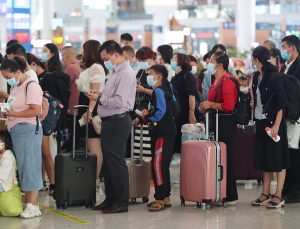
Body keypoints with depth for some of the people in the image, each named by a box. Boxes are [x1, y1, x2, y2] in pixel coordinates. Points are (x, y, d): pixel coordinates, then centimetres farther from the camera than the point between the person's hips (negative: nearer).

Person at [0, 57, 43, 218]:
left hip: (27, 130, -9)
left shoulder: (31, 86, -9)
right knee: (21, 168, 8)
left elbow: (36, 110, -16)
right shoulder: (15, 88, 18)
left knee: (29, 166, -9)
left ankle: (33, 206, -8)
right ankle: (27, 201, 12)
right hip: (15, 131, 9)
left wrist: (14, 114, -15)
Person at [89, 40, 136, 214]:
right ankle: (110, 199, 25)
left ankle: (121, 202, 2)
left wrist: (100, 98, -14)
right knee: (108, 160, 15)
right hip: (110, 120, 10)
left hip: (118, 121, -10)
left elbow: (120, 101, -23)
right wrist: (100, 96, 3)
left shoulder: (125, 74, -15)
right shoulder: (115, 71, 15)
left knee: (116, 162, -5)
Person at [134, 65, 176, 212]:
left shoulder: (159, 91, -13)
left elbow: (161, 112, -23)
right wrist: (144, 119, 11)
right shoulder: (163, 91, 17)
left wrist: (147, 117, -8)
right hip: (162, 132, 10)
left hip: (163, 134, -10)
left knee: (158, 165, -10)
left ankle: (161, 198, -8)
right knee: (161, 166, 13)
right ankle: (165, 197, 18)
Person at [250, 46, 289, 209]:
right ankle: (265, 194, 19)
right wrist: (255, 122, 11)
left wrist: (276, 125, -20)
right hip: (261, 122, 8)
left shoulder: (274, 77, -14)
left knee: (278, 159, -1)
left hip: (273, 122, -8)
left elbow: (281, 103, -16)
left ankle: (278, 196, 2)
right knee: (264, 159, 12)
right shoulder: (256, 77, 9)